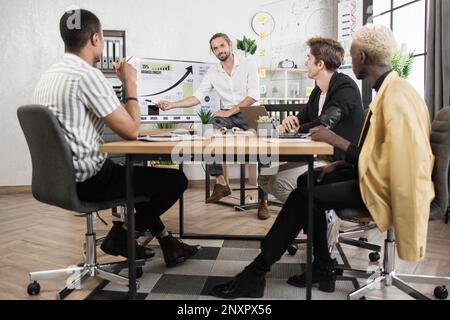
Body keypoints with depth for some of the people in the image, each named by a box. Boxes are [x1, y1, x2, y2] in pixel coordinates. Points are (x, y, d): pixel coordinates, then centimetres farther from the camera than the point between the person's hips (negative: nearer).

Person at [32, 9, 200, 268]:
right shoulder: (87, 75, -21)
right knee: (175, 179, -1)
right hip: (87, 179, -10)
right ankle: (121, 236, 12)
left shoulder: (49, 75, 9)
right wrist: (131, 83, -6)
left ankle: (165, 240, 27)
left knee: (137, 170, 30)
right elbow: (131, 131, -18)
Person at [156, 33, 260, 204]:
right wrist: (172, 105, -7)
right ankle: (220, 182, -20)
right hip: (227, 115, 3)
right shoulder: (212, 73, 11)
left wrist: (230, 111, -14)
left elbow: (253, 95, -9)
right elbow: (197, 97, 7)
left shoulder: (248, 63, 0)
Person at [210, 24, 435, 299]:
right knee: (307, 182, 6)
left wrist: (335, 140, -18)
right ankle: (322, 268, 8)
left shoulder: (396, 96, -21)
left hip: (386, 188, -10)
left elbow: (388, 161, -26)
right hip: (379, 176, 10)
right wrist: (343, 163, 4)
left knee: (305, 196, -12)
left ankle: (257, 274, 1)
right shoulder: (389, 90, 10)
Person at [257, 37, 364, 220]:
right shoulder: (318, 91, 12)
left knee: (281, 182, -24)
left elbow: (322, 126, -25)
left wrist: (297, 128, -6)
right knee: (265, 178, 0)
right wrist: (291, 122, -5)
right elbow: (303, 118, 20)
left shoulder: (346, 87, -14)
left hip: (340, 163, -9)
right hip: (320, 157, 9)